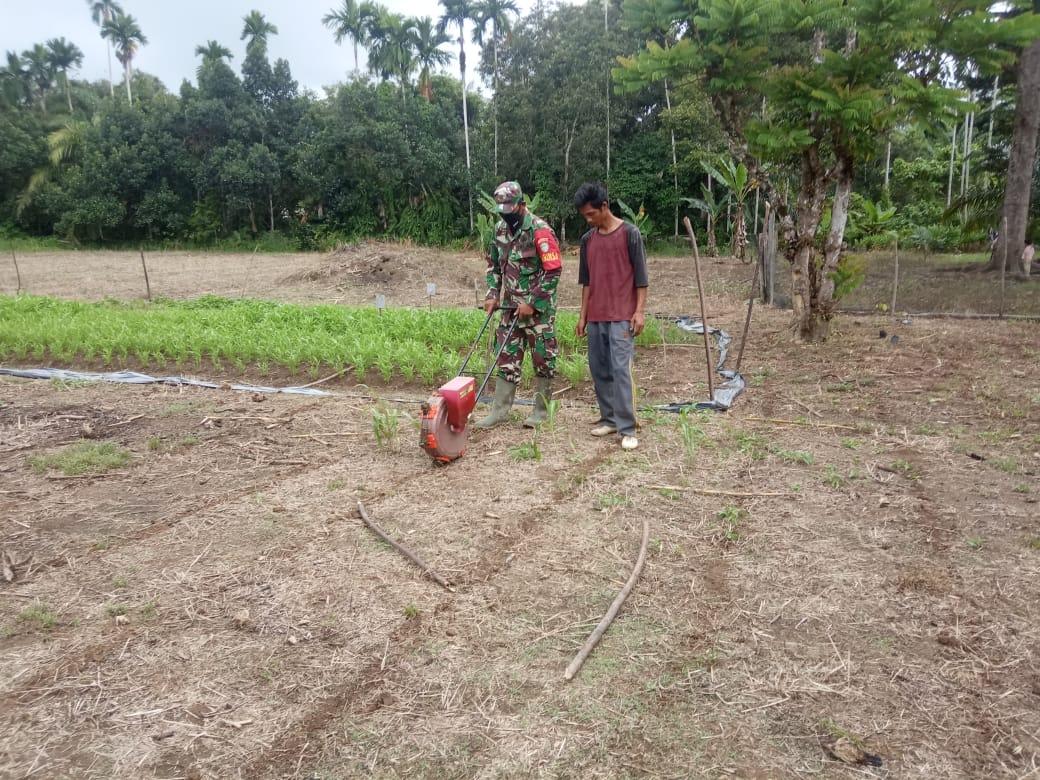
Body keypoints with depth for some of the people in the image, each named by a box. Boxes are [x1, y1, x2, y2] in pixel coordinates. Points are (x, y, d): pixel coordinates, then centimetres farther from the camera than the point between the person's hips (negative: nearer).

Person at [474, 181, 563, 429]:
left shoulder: (539, 230, -15)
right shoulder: (500, 228, 7)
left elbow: (553, 271, -18)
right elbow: (494, 265, 18)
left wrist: (533, 304, -18)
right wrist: (492, 295, 6)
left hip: (538, 308, -6)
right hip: (510, 306, 7)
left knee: (543, 359, 3)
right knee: (507, 358, 7)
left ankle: (541, 411, 13)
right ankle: (500, 411, 10)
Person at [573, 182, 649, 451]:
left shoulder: (630, 233, -5)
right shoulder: (588, 239, 11)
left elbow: (640, 275, -6)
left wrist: (640, 310, -11)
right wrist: (583, 315, 13)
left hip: (622, 316, -6)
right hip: (596, 316, 6)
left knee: (620, 369, -11)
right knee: (599, 369, 9)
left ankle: (627, 428, -8)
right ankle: (609, 418, 21)